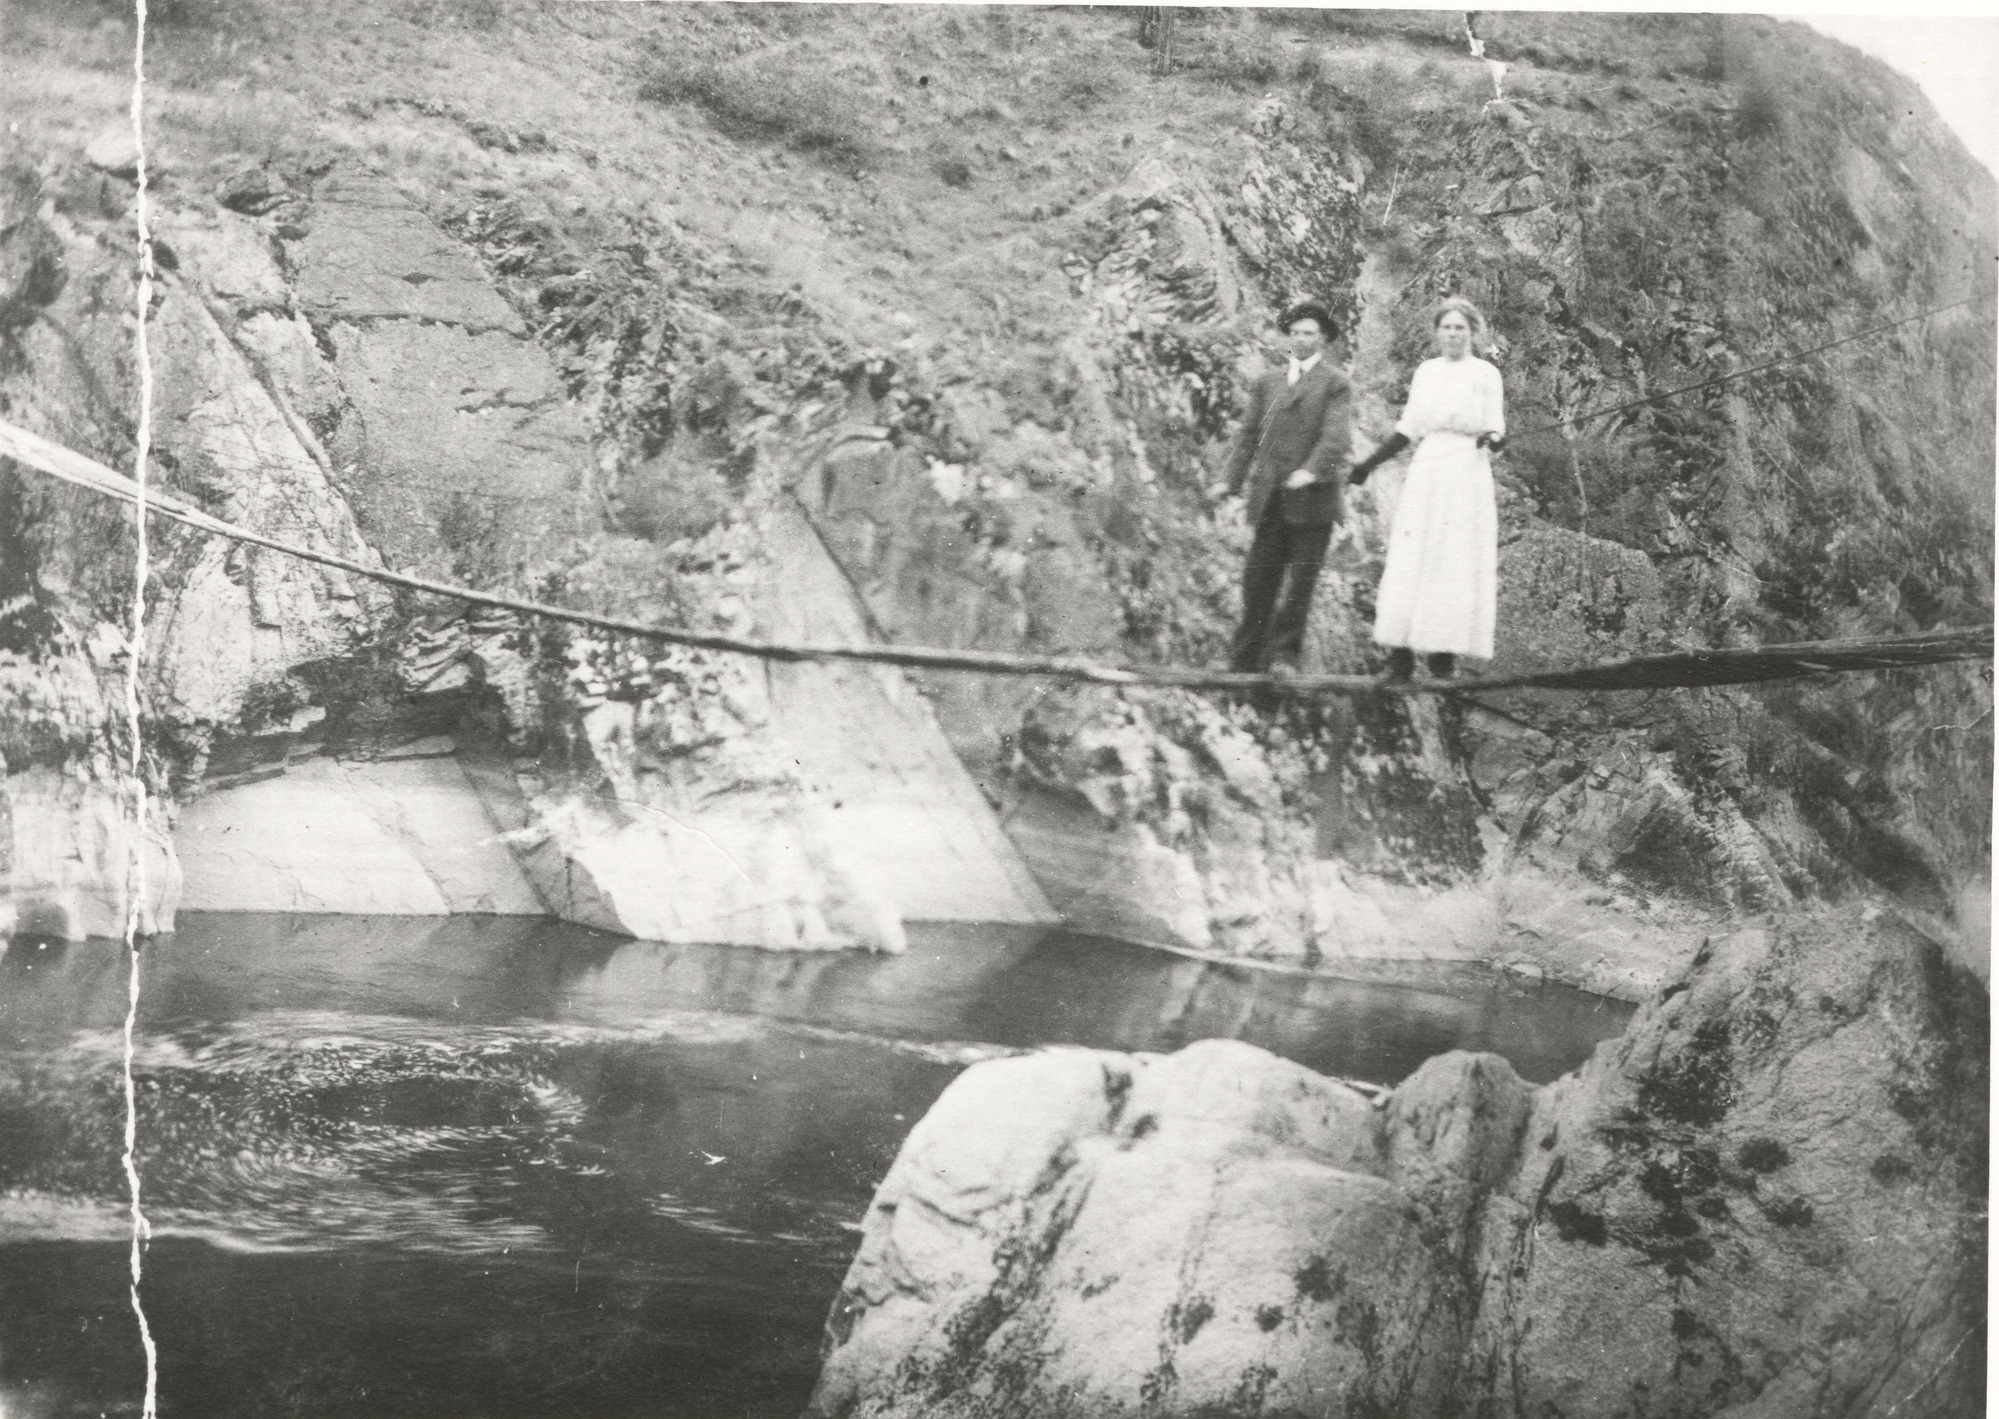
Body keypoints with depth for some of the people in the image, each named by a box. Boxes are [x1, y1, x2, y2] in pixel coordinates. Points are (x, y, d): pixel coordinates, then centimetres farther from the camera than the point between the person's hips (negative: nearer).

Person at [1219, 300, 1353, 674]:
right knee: (1258, 578, 1)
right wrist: (1235, 487, 9)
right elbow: (1248, 437, 16)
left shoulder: (1335, 383, 3)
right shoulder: (1268, 382, 17)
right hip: (1270, 499, 4)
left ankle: (1285, 654, 7)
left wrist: (1312, 470, -26)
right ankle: (1246, 660, 6)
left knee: (1301, 580, 0)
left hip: (1313, 498, -3)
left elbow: (1337, 437, -10)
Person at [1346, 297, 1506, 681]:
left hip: (1468, 478, -3)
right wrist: (1370, 463, 15)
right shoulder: (1425, 371, 12)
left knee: (1457, 565, -5)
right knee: (1410, 563, -4)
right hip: (1427, 473, 3)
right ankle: (1401, 655, -4)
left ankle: (1445, 653, -2)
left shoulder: (1486, 374, 2)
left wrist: (1492, 438, -24)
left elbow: (1497, 431, -1)